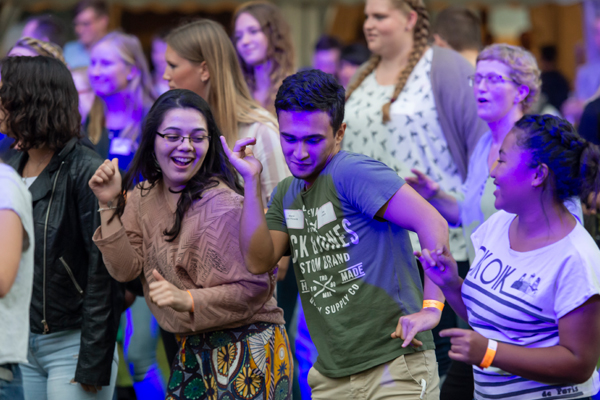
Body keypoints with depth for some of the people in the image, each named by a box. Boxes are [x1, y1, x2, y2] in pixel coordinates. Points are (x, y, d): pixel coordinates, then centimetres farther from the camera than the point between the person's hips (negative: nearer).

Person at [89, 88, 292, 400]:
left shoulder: (222, 205, -19)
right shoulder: (144, 196, 4)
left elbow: (256, 287, -19)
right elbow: (126, 268, -2)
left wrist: (187, 300, -29)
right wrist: (110, 205, -10)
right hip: (193, 350, 7)